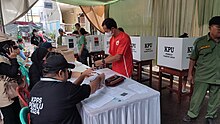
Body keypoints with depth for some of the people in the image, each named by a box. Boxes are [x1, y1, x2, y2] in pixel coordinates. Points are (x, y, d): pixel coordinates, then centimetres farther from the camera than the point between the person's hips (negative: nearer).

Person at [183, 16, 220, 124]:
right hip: (202, 77, -2)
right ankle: (192, 114, 26)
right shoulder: (200, 42, -3)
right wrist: (190, 74, 2)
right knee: (197, 97, 6)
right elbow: (193, 59, 2)